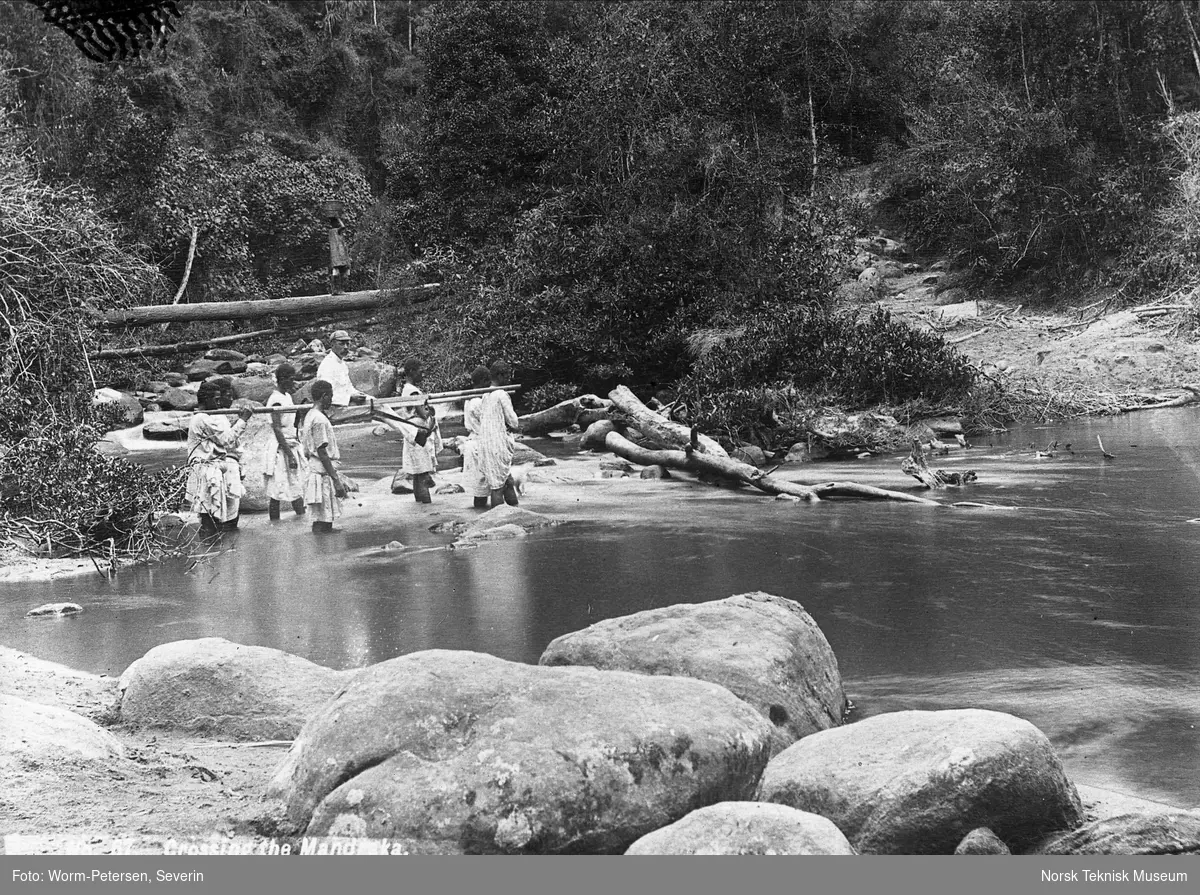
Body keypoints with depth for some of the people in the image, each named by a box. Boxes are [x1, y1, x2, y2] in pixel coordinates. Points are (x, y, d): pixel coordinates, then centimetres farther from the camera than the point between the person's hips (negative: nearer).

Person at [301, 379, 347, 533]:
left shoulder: (310, 416, 13)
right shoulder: (320, 420, -16)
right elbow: (322, 453, -19)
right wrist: (336, 480, -18)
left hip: (315, 472, 10)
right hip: (323, 476, -10)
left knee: (326, 521, 12)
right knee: (322, 522, -7)